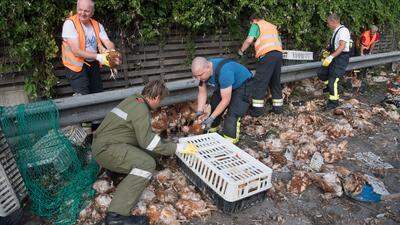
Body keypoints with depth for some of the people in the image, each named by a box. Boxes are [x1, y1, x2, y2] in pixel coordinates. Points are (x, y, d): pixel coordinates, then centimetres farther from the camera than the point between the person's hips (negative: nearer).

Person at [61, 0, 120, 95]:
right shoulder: (70, 23, -14)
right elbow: (76, 51, -21)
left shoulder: (97, 25, 4)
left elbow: (108, 43, -5)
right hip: (77, 66, -6)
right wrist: (98, 57, -31)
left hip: (94, 65, 6)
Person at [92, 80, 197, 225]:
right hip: (106, 149, -9)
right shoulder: (141, 109, -17)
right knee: (147, 164, -24)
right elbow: (147, 141, -20)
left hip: (102, 143, 9)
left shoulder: (133, 99, 11)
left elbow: (142, 134, 23)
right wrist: (178, 148, -16)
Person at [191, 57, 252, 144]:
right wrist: (199, 111, -17)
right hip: (223, 86, 8)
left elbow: (226, 100, -34)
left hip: (242, 85, -8)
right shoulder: (202, 70, -17)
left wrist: (211, 118, -33)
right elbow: (202, 92, -6)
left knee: (232, 116, -20)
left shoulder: (223, 71, -39)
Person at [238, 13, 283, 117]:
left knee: (259, 83, -4)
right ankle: (278, 107, 18)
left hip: (267, 54, -7)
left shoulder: (256, 25, 10)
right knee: (275, 82, 15)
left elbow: (249, 40, -4)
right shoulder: (272, 26, 31)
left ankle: (257, 109, -5)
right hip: (279, 53, 7)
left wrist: (241, 50, 10)